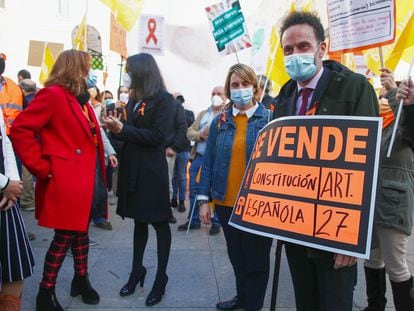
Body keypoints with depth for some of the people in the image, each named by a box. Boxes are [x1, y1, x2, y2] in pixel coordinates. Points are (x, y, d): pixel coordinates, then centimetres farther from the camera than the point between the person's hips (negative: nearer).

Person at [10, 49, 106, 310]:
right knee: (64, 237, 1)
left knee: (81, 232, 19)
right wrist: (43, 169, -18)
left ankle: (81, 280, 35)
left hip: (89, 178, 8)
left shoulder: (80, 99, 15)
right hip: (67, 181, -8)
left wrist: (99, 175, 11)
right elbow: (20, 130, -20)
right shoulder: (53, 94, -13)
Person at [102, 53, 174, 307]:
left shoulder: (163, 99, -8)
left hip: (152, 170, -7)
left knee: (159, 222, 4)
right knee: (139, 220, 15)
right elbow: (132, 132, 11)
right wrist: (117, 127, -8)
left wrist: (122, 129, -19)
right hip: (132, 168, 7)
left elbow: (157, 136, -17)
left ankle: (161, 277, 16)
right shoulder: (134, 99, 13)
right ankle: (137, 270, 28)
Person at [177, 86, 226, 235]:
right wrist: (200, 134, -9)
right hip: (199, 158, 5)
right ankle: (193, 220, 26)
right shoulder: (203, 114, 17)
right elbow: (189, 132, 10)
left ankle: (216, 222, 20)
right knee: (194, 190, 11)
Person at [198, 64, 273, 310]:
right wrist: (204, 199, -1)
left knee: (256, 259, 11)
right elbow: (208, 161, 4)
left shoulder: (270, 119, -5)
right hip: (225, 203, 4)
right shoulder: (220, 121, 3)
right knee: (236, 256, 20)